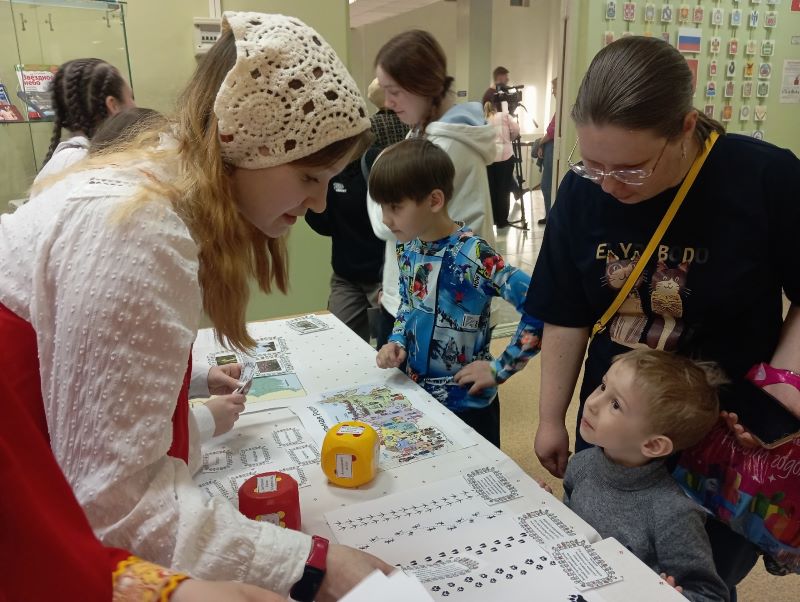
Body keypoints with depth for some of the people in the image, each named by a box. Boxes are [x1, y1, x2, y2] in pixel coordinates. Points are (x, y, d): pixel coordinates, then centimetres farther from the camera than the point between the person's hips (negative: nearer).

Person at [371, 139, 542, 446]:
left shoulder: (473, 257, -25)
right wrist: (397, 342, -4)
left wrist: (500, 369, -21)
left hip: (466, 404, -6)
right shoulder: (407, 248, -3)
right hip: (416, 394, 7)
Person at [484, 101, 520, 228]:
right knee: (503, 190, 6)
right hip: (505, 156, -1)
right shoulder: (504, 115, 9)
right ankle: (502, 220, 10)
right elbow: (516, 131, 2)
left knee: (490, 190, 11)